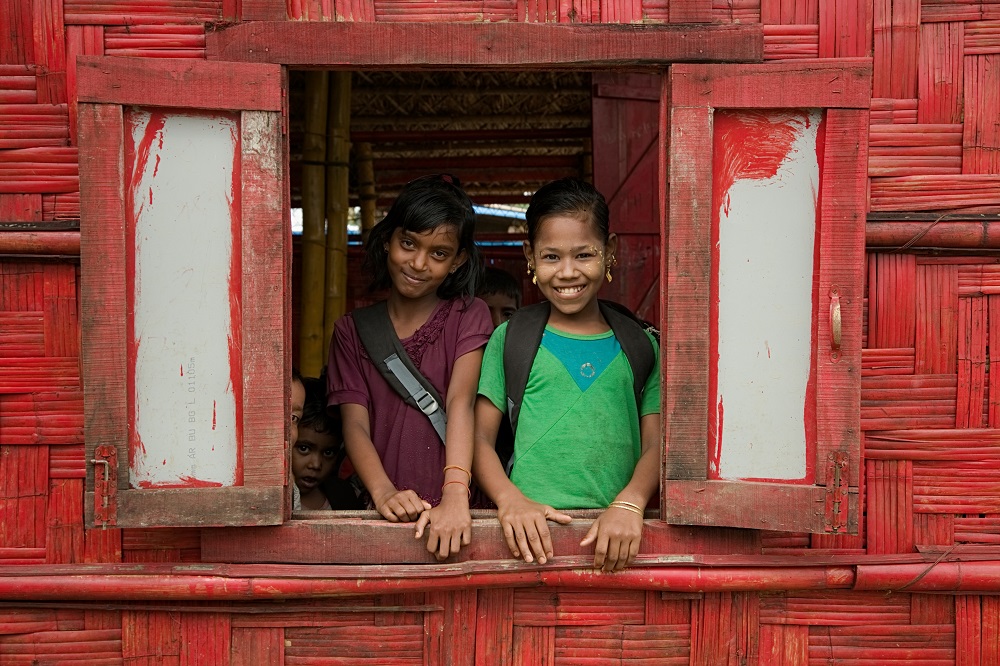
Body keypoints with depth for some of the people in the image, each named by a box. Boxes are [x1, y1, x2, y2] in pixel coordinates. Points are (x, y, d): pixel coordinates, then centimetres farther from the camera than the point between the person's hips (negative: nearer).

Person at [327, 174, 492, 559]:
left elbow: (461, 402, -9)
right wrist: (384, 492, -18)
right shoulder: (351, 331, 13)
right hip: (387, 516, 2)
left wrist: (456, 495, -23)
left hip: (450, 513, -2)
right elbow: (355, 423, 0)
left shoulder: (468, 316, 7)